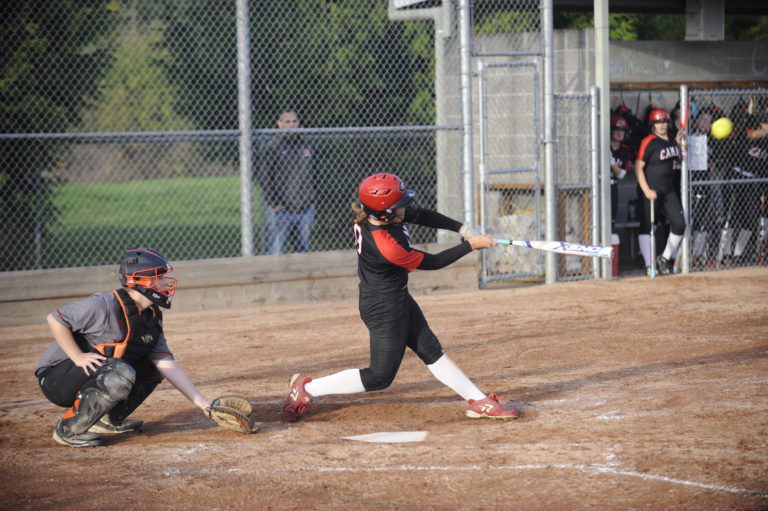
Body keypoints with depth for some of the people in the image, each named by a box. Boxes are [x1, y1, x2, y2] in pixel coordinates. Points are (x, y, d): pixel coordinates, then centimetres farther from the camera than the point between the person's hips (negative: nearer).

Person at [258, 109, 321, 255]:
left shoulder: (307, 146, 14)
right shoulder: (272, 147, -3)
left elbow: (316, 174, 20)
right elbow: (264, 177, -7)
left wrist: (313, 200, 10)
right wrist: (274, 203, -11)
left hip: (306, 209, 5)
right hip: (281, 210, -5)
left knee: (303, 250, 9)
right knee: (276, 251, -7)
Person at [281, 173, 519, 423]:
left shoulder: (372, 215, -11)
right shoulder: (386, 246, -35)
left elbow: (421, 215, 3)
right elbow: (432, 262, -21)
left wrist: (464, 229, -4)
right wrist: (470, 245, -15)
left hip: (399, 299, 10)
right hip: (385, 309, -10)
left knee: (432, 352, 16)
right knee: (380, 376, 2)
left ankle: (480, 402, 24)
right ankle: (306, 388, 9)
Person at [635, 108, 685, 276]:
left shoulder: (671, 140, 10)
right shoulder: (649, 142, -12)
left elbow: (677, 161, 22)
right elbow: (638, 167, -15)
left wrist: (678, 143, 5)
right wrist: (646, 191, -22)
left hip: (669, 190, 7)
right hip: (651, 191, -7)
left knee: (679, 224, 3)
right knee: (647, 226, -6)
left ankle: (666, 259, 18)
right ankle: (649, 265, -5)